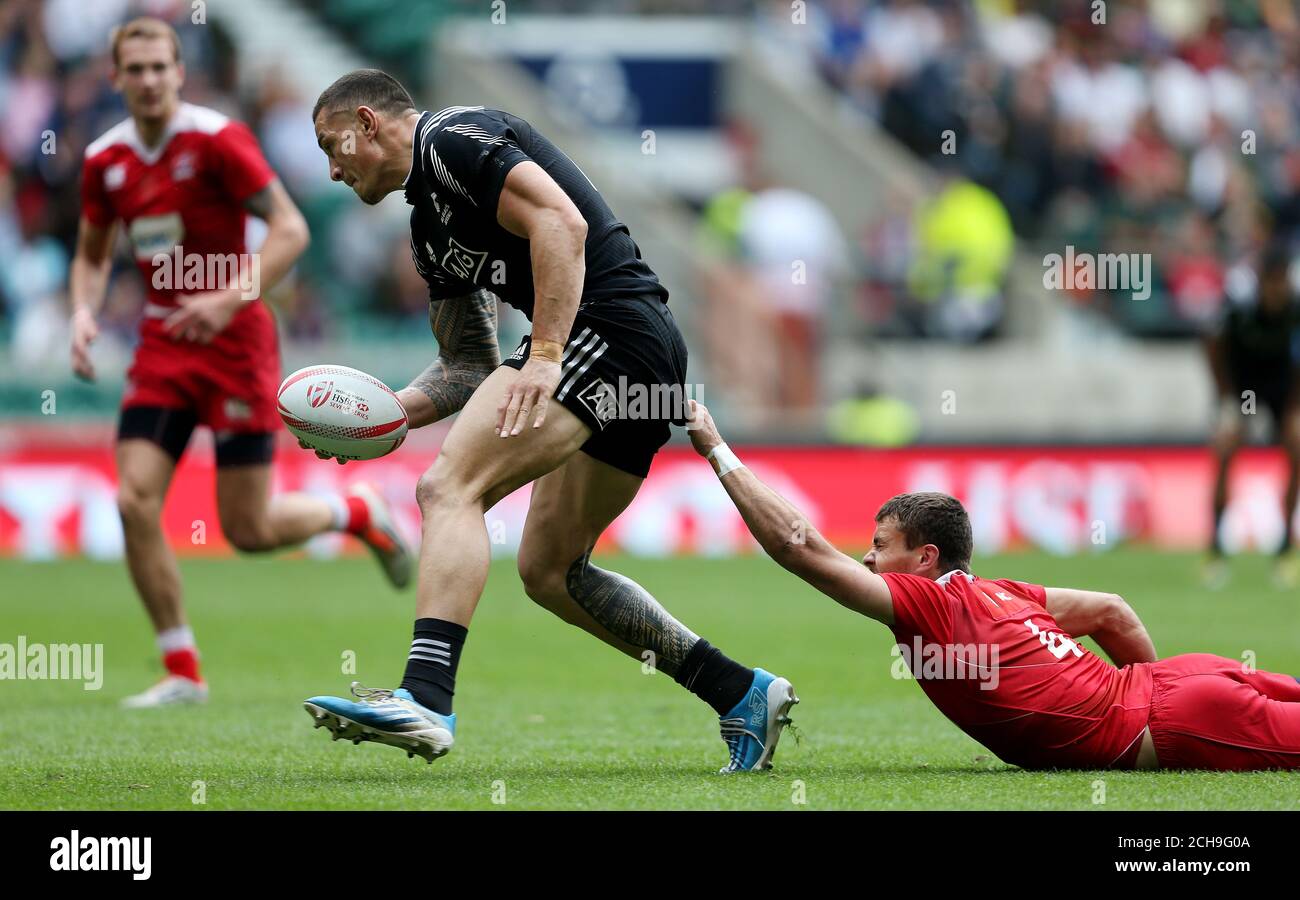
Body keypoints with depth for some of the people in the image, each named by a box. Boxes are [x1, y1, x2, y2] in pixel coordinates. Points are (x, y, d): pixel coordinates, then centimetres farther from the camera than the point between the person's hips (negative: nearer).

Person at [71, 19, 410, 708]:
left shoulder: (216, 140, -13)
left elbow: (290, 230, -15)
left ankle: (359, 512, 27)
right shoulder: (105, 160, 4)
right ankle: (182, 672, -1)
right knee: (135, 502, -12)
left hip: (233, 342, -5)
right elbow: (92, 254, 20)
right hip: (163, 345, 5)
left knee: (248, 531, -5)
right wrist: (83, 314, -1)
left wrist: (230, 300, -26)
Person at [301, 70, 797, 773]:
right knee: (548, 570, 15)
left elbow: (562, 221, -18)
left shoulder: (449, 136, -3)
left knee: (448, 488, -18)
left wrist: (545, 357, -24)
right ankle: (741, 694, 17)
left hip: (611, 327, -10)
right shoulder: (429, 229, 26)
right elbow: (469, 366, 28)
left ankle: (424, 700, -33)